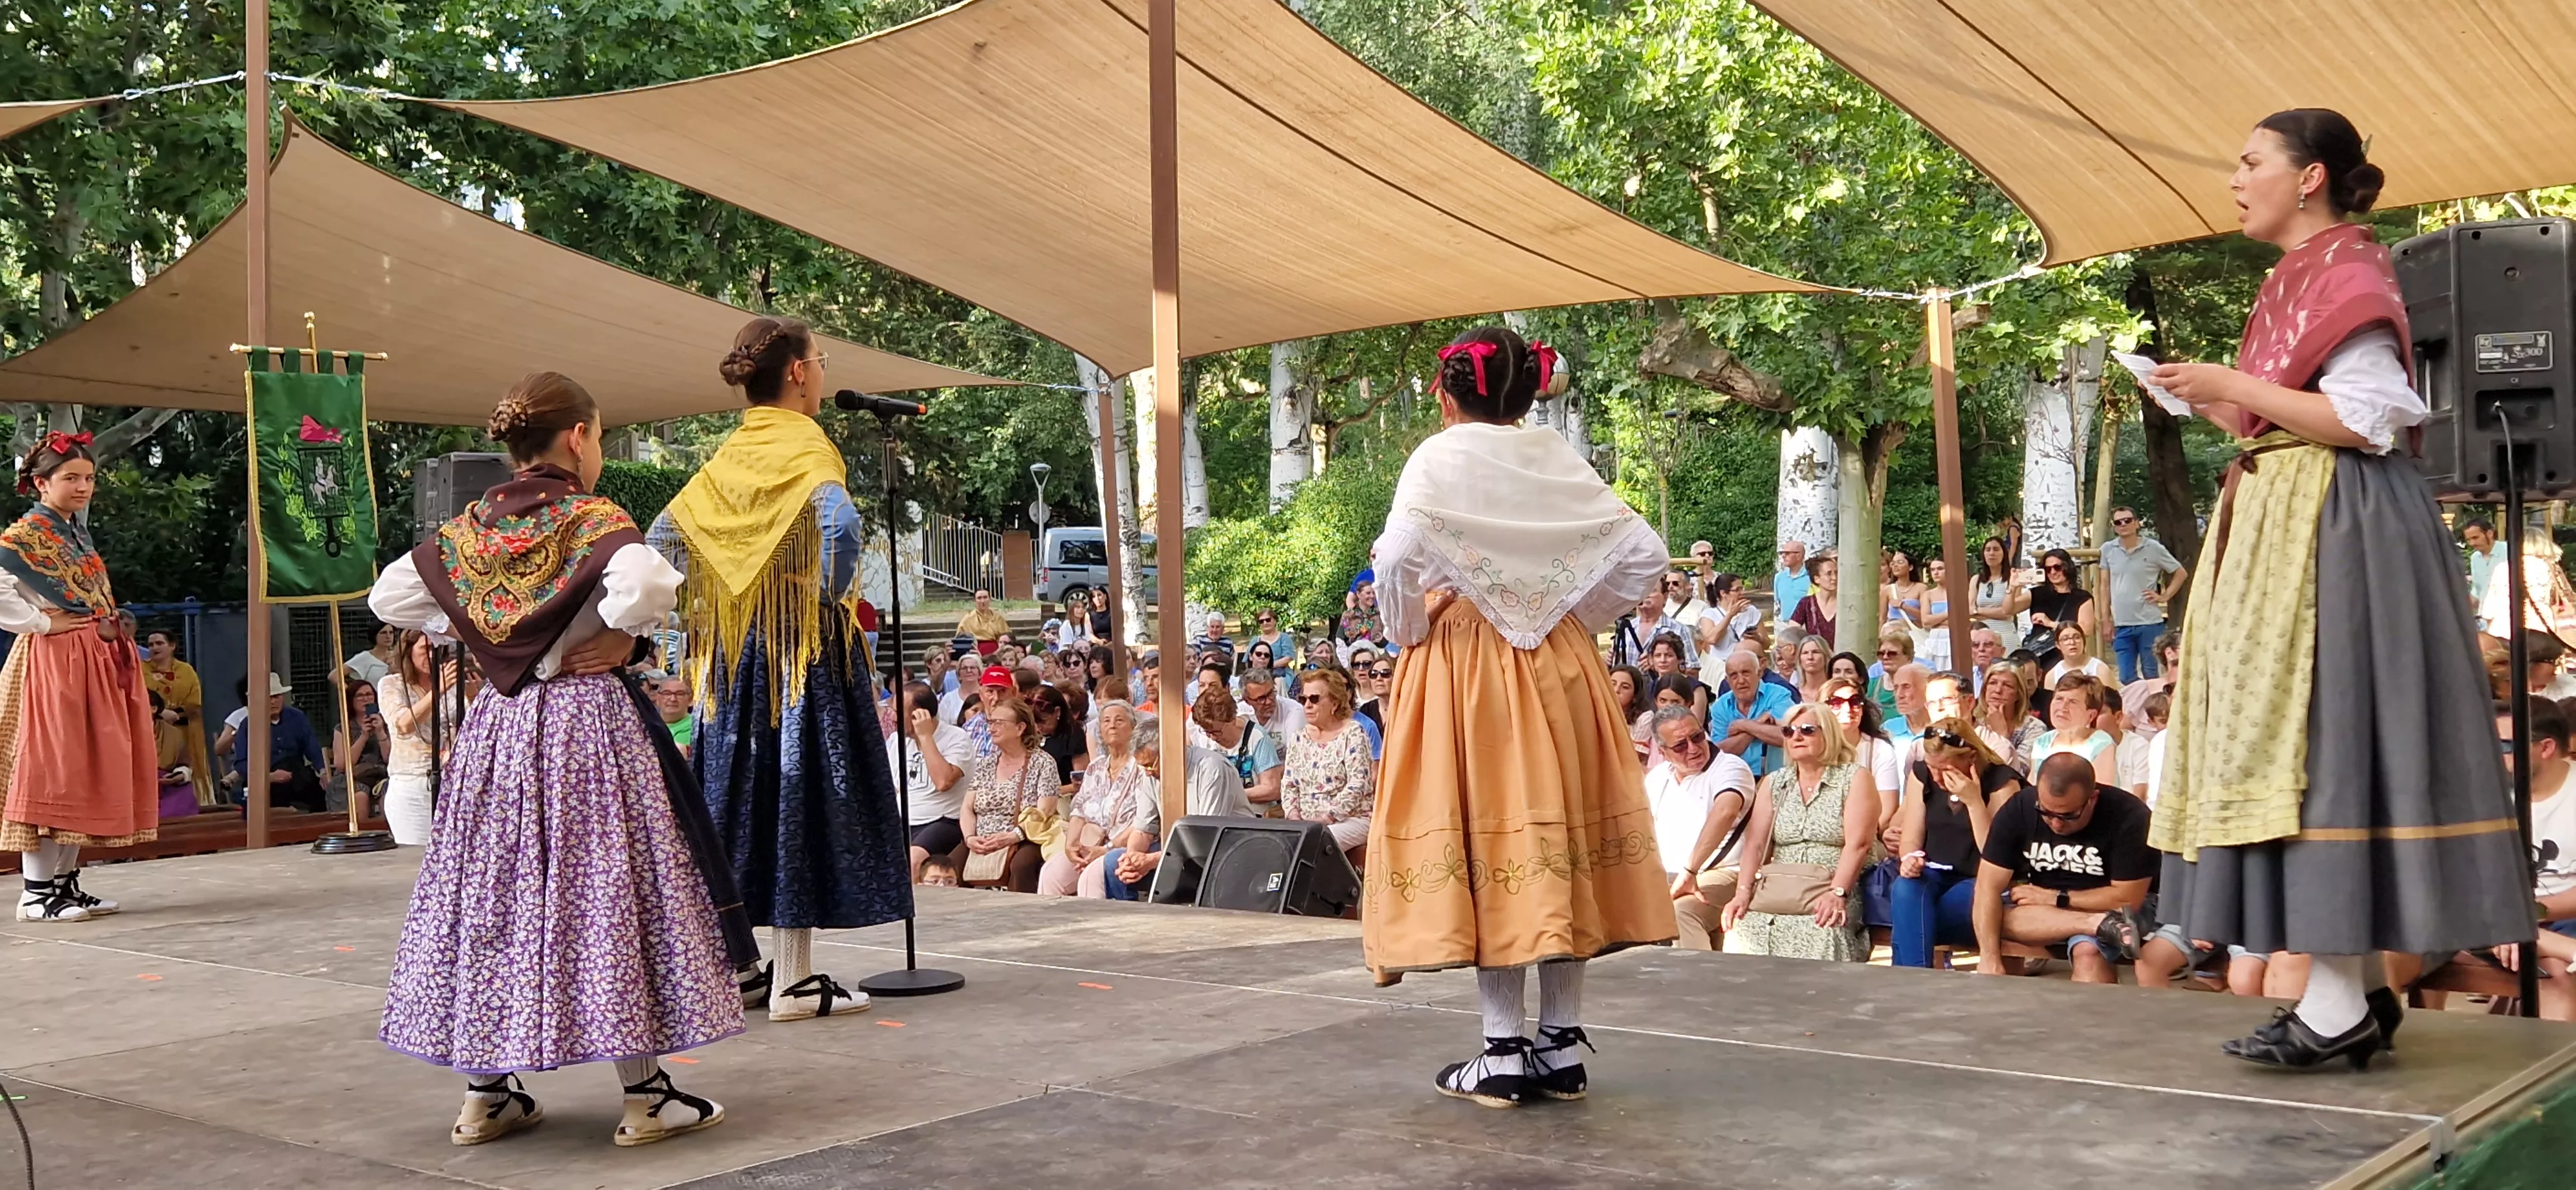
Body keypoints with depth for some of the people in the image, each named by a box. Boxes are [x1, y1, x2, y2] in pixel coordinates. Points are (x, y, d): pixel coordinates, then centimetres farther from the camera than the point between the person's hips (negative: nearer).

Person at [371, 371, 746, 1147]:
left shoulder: (469, 529, 7)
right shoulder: (594, 521, -11)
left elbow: (387, 597, 13)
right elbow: (645, 587, -30)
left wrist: (465, 633, 15)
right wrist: (622, 636, -12)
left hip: (497, 725, 6)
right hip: (588, 719, -5)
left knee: (491, 891, 11)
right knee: (611, 889, 0)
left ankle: (486, 1092, 18)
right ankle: (644, 1095, 4)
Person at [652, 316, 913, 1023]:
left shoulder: (728, 455, 11)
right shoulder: (805, 444, -9)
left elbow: (661, 537, 10)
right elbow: (840, 523, -28)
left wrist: (714, 606, 13)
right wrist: (831, 594, -13)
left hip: (734, 653, 7)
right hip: (804, 647, -7)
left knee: (742, 791, 11)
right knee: (800, 791, -4)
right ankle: (793, 981, -2)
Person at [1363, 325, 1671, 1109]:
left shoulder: (1440, 459, -6)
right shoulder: (1560, 459, 7)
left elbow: (1400, 554, -23)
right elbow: (1647, 554, 3)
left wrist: (1409, 626, -6)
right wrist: (1581, 618, 11)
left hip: (1463, 667, -4)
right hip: (1559, 668, 4)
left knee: (1489, 837, -1)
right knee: (1555, 833, 8)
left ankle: (1504, 1053, 1)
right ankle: (1562, 1046, 12)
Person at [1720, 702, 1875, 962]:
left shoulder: (1855, 778, 5)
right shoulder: (1773, 784, 19)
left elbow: (1857, 844, -7)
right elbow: (1755, 844, 8)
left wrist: (1837, 894, -20)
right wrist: (1743, 892, -7)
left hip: (1829, 892, -4)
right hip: (1774, 890, 4)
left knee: (1816, 934, -34)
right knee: (1743, 931, -24)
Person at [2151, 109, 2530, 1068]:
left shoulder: (2346, 271, -8)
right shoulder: (2293, 280, 19)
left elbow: (2365, 420, -18)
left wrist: (2234, 384, -16)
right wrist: (2212, 404, 10)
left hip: (2335, 531, -10)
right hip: (2283, 525, 10)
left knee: (2316, 728, -12)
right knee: (2299, 732, 6)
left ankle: (2338, 1000, -10)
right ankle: (2358, 988, 10)